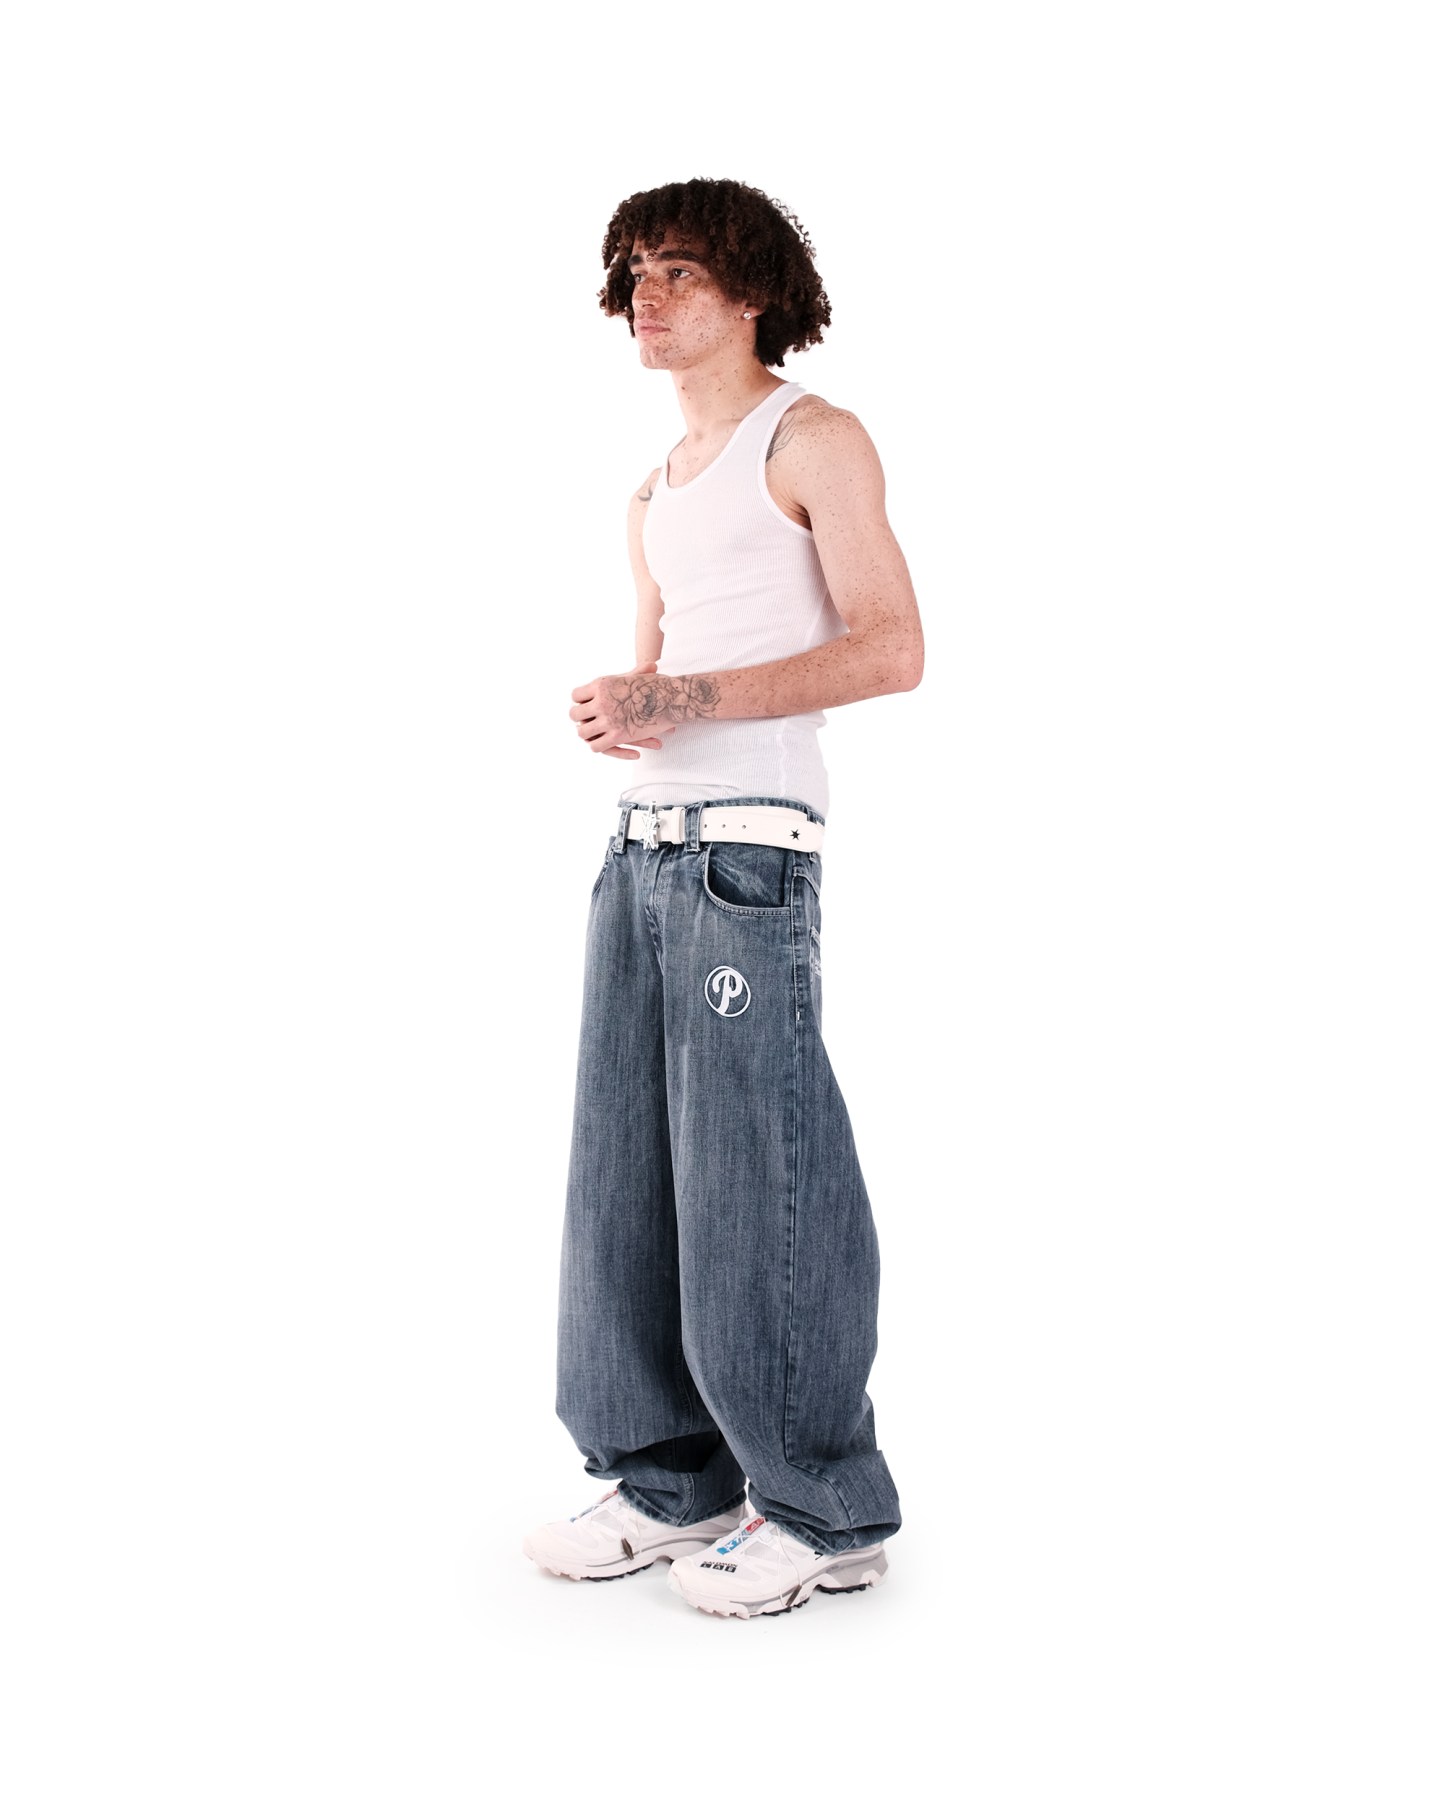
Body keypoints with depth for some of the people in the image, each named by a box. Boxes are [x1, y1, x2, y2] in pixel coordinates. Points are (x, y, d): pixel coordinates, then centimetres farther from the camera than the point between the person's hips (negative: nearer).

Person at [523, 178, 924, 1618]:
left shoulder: (813, 440, 1)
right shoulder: (655, 497, 24)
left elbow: (891, 649, -10)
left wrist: (681, 699, -15)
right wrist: (610, 718, 3)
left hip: (749, 847, -8)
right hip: (643, 842, 8)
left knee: (755, 1175, -7)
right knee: (625, 1170, 5)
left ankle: (824, 1510, 4)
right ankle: (669, 1479, 15)